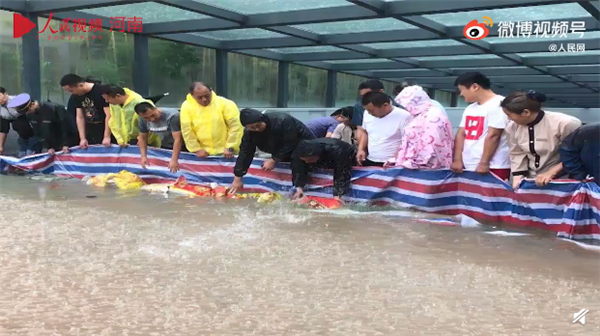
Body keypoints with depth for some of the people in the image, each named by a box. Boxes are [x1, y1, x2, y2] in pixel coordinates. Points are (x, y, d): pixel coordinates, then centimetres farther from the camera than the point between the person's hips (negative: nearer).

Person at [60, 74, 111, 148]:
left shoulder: (101, 92, -17)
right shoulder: (77, 96, 5)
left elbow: (109, 115, -18)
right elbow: (80, 117, 7)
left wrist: (107, 137, -21)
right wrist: (82, 138, 1)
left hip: (105, 131, -6)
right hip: (90, 134, 6)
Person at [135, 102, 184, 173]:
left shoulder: (172, 116, -33)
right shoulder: (142, 120, -15)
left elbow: (178, 139, -35)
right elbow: (142, 137, -2)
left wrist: (174, 160, -40)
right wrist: (143, 156, -14)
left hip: (182, 147, -5)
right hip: (165, 147, 5)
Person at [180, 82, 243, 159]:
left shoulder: (225, 103, -11)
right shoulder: (186, 107, -6)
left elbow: (235, 126, -11)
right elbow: (186, 130, -4)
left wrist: (230, 148, -12)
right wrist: (196, 149, -4)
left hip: (224, 152, -1)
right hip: (203, 153, 2)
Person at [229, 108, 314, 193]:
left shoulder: (283, 121, -37)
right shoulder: (248, 132, -17)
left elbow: (290, 144, -31)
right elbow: (245, 153, -15)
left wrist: (274, 160, -32)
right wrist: (237, 179, -19)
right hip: (279, 152, 6)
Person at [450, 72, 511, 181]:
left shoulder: (498, 105, -7)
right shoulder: (470, 108, 18)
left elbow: (493, 136, -13)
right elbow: (461, 134, 14)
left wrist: (484, 163, -16)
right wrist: (457, 160, 4)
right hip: (467, 167, 8)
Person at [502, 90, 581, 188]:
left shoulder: (564, 123, -22)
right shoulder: (513, 127, -6)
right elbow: (517, 154, 4)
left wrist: (551, 172, -20)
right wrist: (517, 177, -7)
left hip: (562, 180, -5)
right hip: (531, 181, 5)